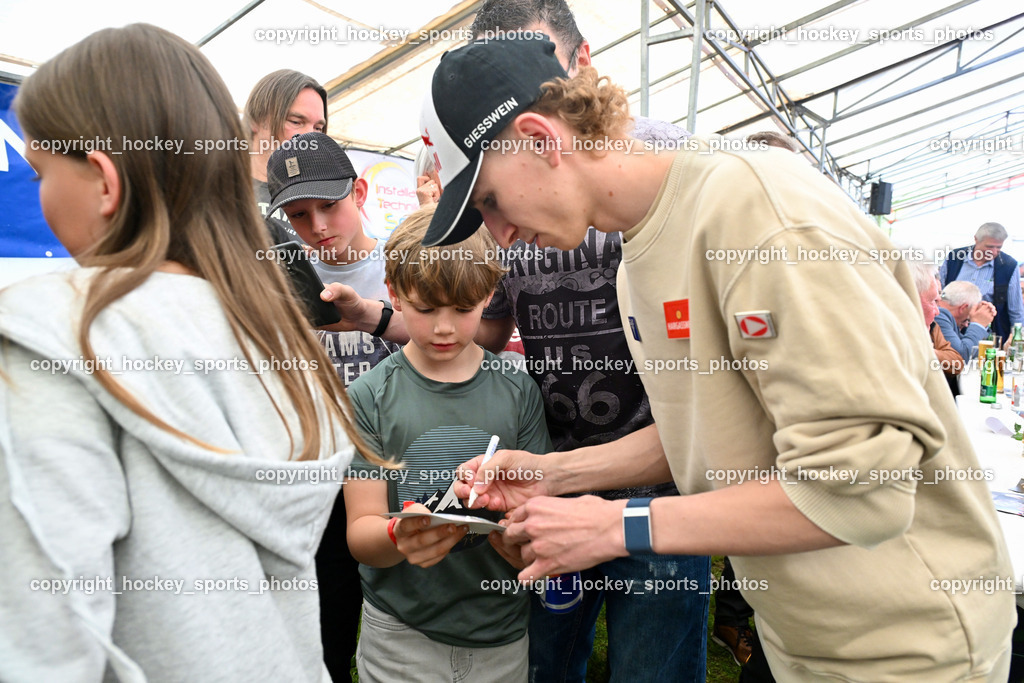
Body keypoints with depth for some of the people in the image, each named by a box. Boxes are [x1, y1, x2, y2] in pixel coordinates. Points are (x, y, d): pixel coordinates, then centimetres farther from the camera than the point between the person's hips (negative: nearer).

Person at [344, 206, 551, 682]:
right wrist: (399, 536, -31)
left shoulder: (518, 392, -6)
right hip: (400, 639, -1)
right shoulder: (369, 398, -9)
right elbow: (360, 534, -10)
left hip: (500, 631, 2)